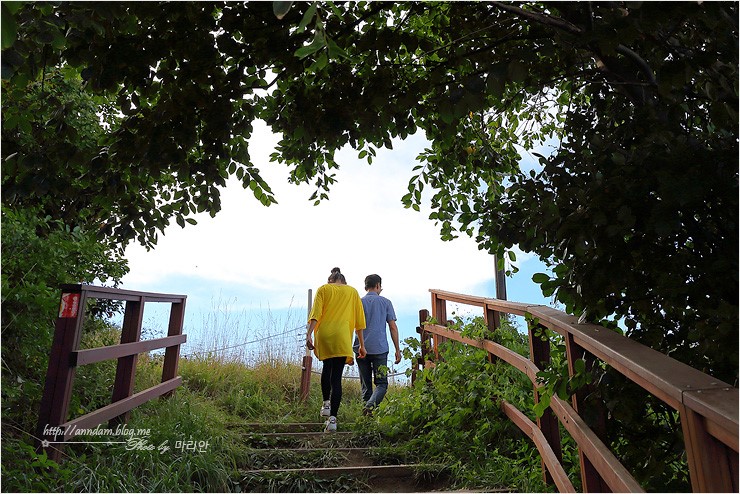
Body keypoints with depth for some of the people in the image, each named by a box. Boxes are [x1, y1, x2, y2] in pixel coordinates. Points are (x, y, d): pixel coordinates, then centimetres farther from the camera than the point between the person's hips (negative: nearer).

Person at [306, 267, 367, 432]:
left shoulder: (323, 289, 12)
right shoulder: (352, 292, 14)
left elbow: (315, 314, -3)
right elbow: (359, 321, 12)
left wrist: (309, 334, -10)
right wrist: (361, 344, 15)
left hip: (324, 335, 1)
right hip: (342, 338, -1)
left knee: (327, 368, 26)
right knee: (336, 377, -1)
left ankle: (326, 404, 25)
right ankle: (332, 418, -8)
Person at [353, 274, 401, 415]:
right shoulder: (385, 302, 4)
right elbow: (393, 328, 2)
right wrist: (397, 350, 7)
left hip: (361, 349, 2)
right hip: (380, 349, -2)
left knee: (366, 385, 12)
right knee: (382, 383, 2)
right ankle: (371, 405, -21)